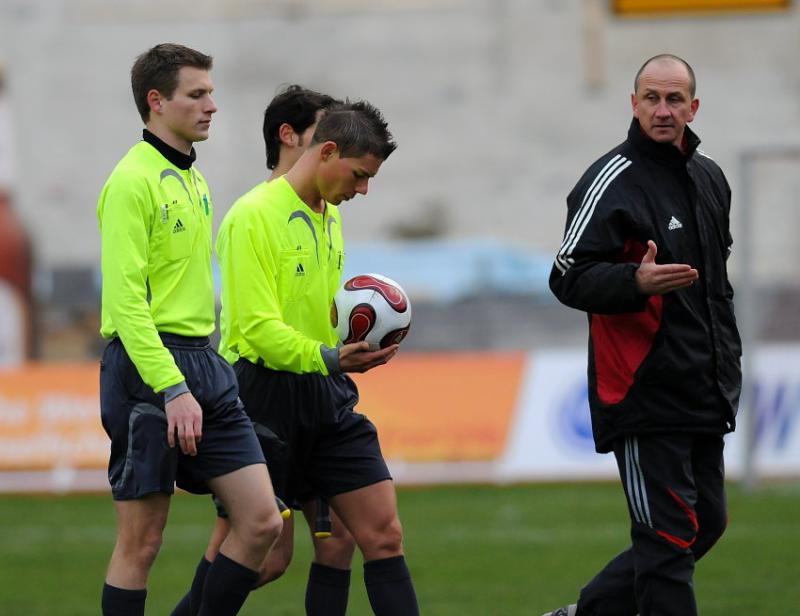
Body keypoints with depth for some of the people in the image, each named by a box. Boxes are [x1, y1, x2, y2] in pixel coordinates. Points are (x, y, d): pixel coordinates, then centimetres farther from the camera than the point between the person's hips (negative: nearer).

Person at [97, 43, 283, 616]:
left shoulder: (193, 181, 16)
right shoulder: (134, 181, -12)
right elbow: (126, 300, -18)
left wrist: (203, 369, 16)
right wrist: (173, 390, -23)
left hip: (204, 366, 8)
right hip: (147, 368, -8)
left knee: (262, 520, 1)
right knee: (142, 542, -3)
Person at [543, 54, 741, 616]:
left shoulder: (710, 178, 13)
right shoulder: (613, 181, -11)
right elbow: (570, 278, -17)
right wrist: (637, 281, -34)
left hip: (705, 394, 8)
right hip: (645, 396, -8)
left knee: (705, 523, 12)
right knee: (670, 536, -9)